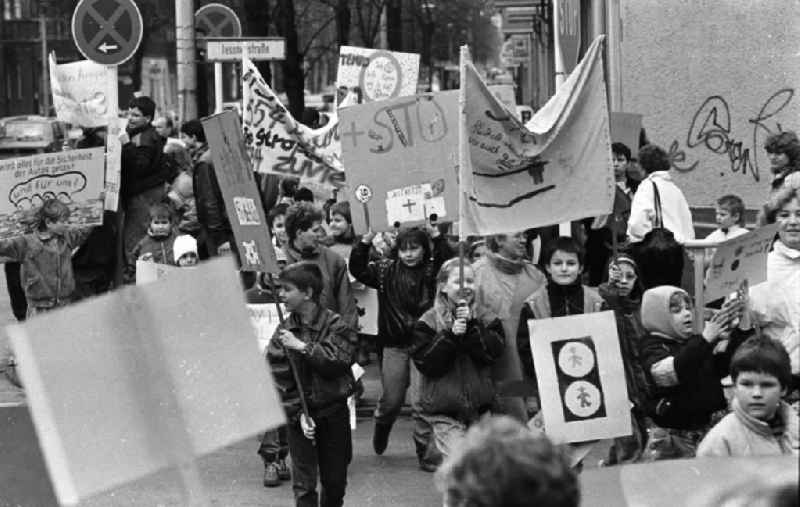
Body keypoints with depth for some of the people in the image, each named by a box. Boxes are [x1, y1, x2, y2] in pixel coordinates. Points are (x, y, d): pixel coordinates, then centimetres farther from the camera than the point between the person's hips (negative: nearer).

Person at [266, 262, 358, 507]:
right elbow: (280, 381, -4)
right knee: (303, 484, -3)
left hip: (334, 412, 0)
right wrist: (299, 414, -14)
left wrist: (302, 347, -24)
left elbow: (338, 363, -20)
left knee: (335, 481, 10)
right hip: (299, 414, 1)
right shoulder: (283, 333, -2)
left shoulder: (336, 326, -6)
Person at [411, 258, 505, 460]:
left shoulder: (486, 319, 5)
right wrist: (450, 335, -20)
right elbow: (426, 364, -11)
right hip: (443, 411, -3)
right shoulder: (428, 322, -2)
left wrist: (472, 327, -18)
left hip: (479, 405, 3)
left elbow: (492, 353, -8)